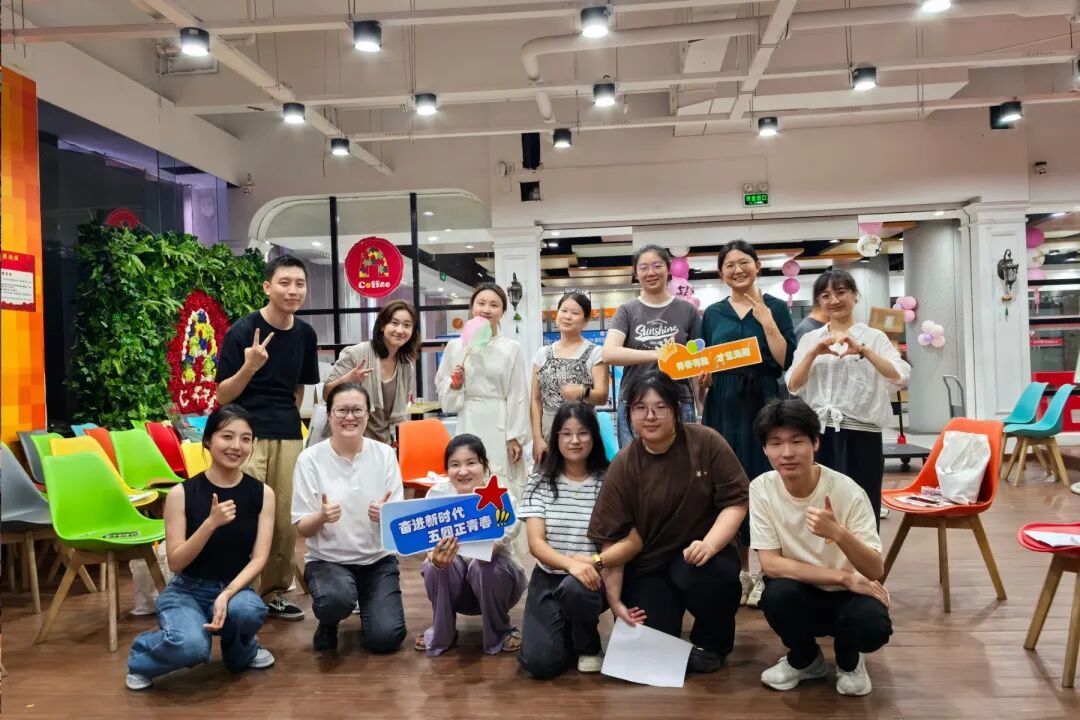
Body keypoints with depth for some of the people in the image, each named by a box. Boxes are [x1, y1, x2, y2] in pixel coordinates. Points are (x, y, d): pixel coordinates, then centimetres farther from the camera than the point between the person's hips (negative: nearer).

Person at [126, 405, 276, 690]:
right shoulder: (181, 493, -9)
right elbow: (175, 562, -11)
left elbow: (259, 557, -8)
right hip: (186, 591, -1)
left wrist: (227, 594, -26)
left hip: (235, 589, 2)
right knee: (191, 645, -34)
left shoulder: (262, 493, -4)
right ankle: (140, 659, 4)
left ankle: (241, 652, 3)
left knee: (248, 610, -36)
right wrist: (211, 523, -26)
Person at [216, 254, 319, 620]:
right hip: (247, 434, -5)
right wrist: (250, 366, -24)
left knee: (286, 518, 8)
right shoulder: (242, 331, -10)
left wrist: (288, 419, 14)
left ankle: (275, 590, 21)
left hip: (289, 436, 5)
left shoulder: (305, 333, 5)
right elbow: (222, 395, -9)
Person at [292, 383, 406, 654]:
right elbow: (302, 529, -7)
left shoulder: (385, 453, -5)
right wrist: (321, 517, -29)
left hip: (378, 559, 2)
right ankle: (328, 623, 6)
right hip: (327, 559, -1)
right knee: (336, 599, -34)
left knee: (385, 638, -14)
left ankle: (367, 605, 23)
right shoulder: (310, 459, -10)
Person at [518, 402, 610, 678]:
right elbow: (536, 542, -9)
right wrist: (569, 563, -29)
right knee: (539, 662, -18)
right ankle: (567, 634, 20)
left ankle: (589, 647, -3)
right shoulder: (541, 482, -1)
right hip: (549, 578, 1)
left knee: (574, 588, -37)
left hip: (593, 576, -1)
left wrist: (591, 563, -26)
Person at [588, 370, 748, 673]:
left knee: (701, 576, -35)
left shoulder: (707, 442, -10)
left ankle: (712, 642, -2)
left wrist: (709, 544, -25)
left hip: (703, 550, 0)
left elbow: (736, 501, -9)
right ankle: (667, 608, 22)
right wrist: (614, 599, -9)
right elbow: (611, 539, -6)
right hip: (648, 563, 1)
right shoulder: (623, 467, -8)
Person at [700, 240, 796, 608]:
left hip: (763, 404, -2)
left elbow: (786, 362, -7)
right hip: (723, 407, 3)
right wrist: (700, 380, -4)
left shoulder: (776, 307, 4)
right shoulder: (713, 313, 11)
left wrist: (766, 320, -13)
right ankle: (739, 571, 17)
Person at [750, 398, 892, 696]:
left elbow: (876, 572, -22)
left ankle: (849, 661, 7)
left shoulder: (848, 492, -20)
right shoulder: (761, 489, -15)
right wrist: (844, 577, -22)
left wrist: (838, 533, -42)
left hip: (848, 595, -1)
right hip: (801, 592, 1)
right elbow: (771, 564, -16)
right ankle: (804, 660, 4)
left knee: (873, 625, -33)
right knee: (777, 594, -32)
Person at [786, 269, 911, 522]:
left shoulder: (874, 337, 3)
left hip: (860, 435, -2)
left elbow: (901, 378, -13)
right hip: (818, 435, 2)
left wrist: (862, 350, -23)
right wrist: (813, 353, -13)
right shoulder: (809, 339, 11)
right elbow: (793, 386, 0)